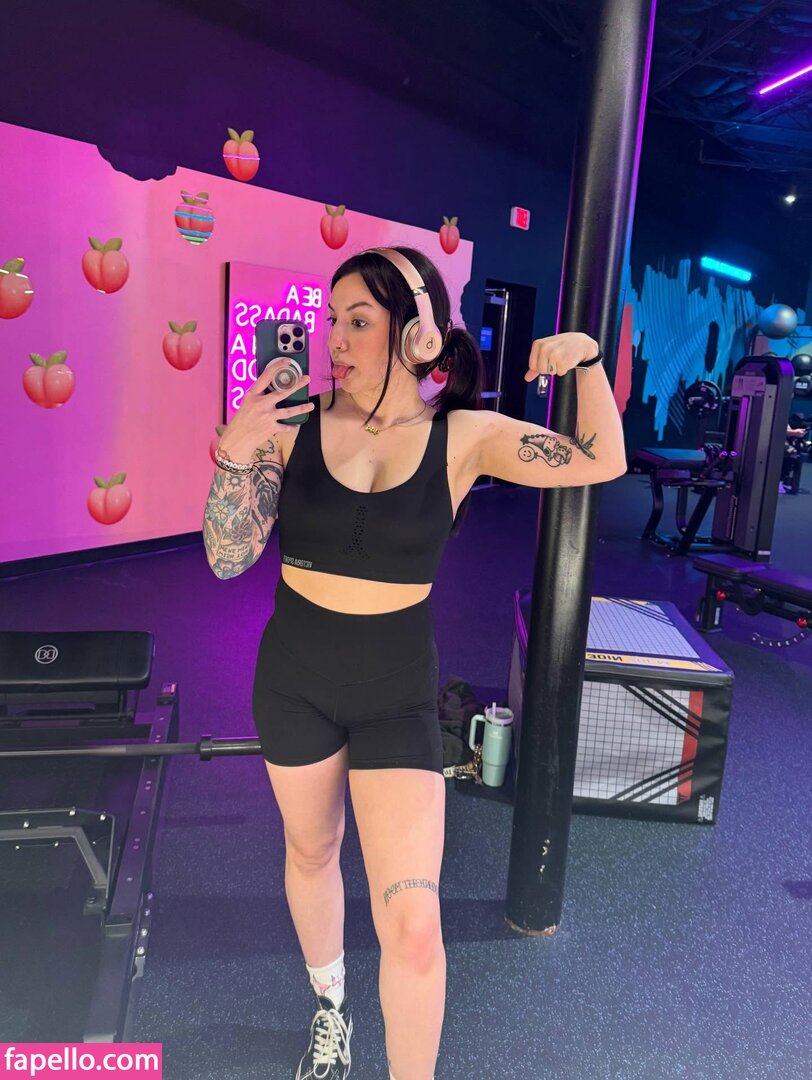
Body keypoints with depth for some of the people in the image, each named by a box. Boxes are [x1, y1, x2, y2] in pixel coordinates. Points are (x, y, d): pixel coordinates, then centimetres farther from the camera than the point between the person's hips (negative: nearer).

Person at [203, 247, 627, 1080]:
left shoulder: (462, 437, -10)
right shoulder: (294, 423, -10)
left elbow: (602, 461, -3)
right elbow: (228, 558, -11)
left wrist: (586, 361, -17)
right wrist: (237, 452, -25)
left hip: (398, 694, -1)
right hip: (293, 679, 2)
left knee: (413, 928, -5)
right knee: (311, 853, 24)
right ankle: (330, 1009, 54)